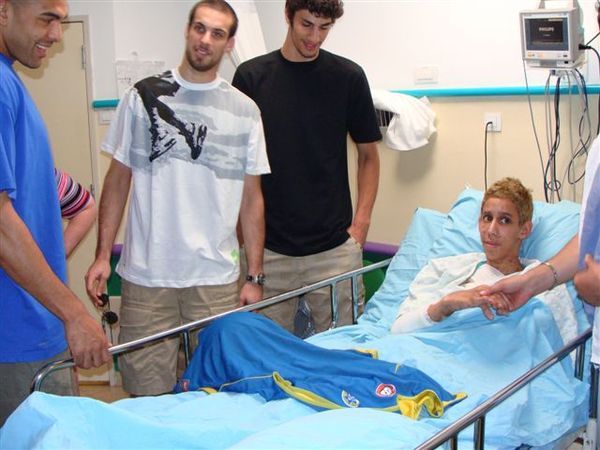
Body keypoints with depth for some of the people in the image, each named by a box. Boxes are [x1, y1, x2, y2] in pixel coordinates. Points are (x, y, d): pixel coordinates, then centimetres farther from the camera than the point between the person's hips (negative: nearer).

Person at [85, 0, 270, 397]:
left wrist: (255, 276, 4)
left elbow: (251, 197, 7)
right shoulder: (143, 97, 5)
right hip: (146, 275, 0)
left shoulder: (244, 111, 6)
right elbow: (118, 179, 8)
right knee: (148, 395, 4)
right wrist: (102, 255, 2)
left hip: (216, 278, 0)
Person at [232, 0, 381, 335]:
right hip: (269, 248, 0)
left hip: (335, 247, 0)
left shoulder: (348, 77, 1)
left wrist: (361, 222, -3)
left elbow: (368, 155, 8)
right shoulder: (252, 76, 2)